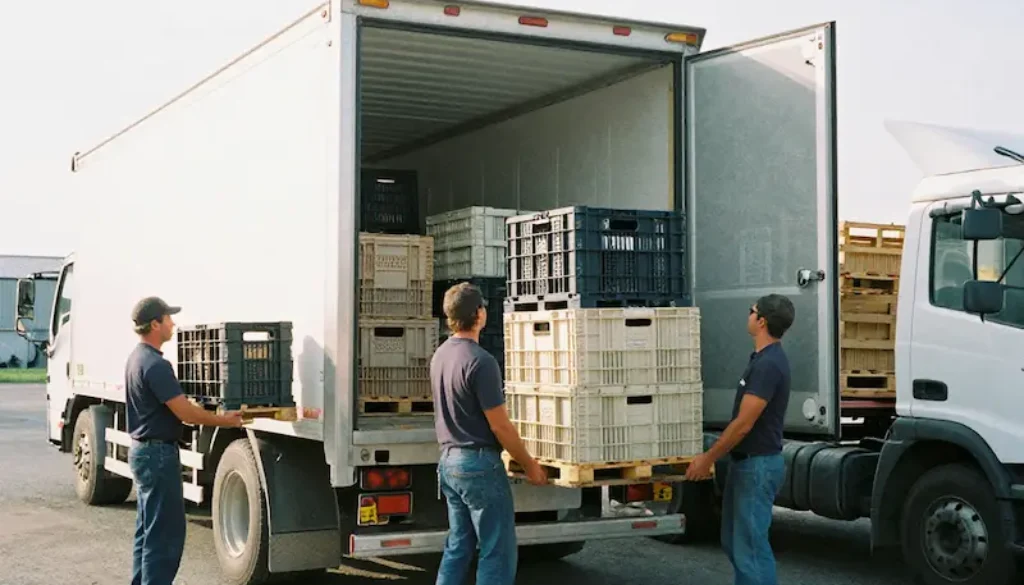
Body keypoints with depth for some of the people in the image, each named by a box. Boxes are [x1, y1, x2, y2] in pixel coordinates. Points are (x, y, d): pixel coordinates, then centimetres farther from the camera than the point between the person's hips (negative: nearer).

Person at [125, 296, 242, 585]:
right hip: (158, 454, -11)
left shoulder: (138, 357, 10)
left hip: (143, 450, 11)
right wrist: (224, 420, -8)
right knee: (165, 532, -6)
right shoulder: (155, 365, -22)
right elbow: (186, 413, -21)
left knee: (148, 529, 16)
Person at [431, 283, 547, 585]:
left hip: (448, 461, 9)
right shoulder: (481, 361, -19)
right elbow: (500, 425, -17)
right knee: (498, 552, -2)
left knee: (458, 546, 15)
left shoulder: (440, 355, 7)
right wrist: (529, 464, -5)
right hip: (478, 463, -9)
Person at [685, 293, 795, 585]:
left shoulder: (768, 364, -21)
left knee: (751, 545, -5)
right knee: (734, 541, 16)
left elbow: (744, 424, -22)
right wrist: (715, 454, 22)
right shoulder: (763, 359, 11)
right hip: (747, 462, 10)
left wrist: (708, 458, -14)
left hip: (758, 465, -10)